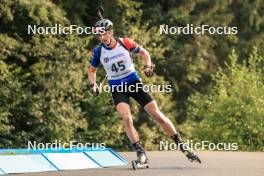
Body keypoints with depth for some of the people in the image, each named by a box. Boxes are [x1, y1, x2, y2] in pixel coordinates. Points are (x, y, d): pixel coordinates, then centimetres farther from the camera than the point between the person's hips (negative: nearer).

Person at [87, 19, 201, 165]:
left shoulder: (124, 43, -10)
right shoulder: (98, 51, -7)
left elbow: (144, 52, 7)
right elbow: (92, 70, 10)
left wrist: (148, 66, -10)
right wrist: (93, 85, -7)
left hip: (135, 83, 0)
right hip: (118, 89, 0)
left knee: (157, 115, -4)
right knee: (126, 118, -24)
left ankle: (182, 146, 5)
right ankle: (141, 153, -16)